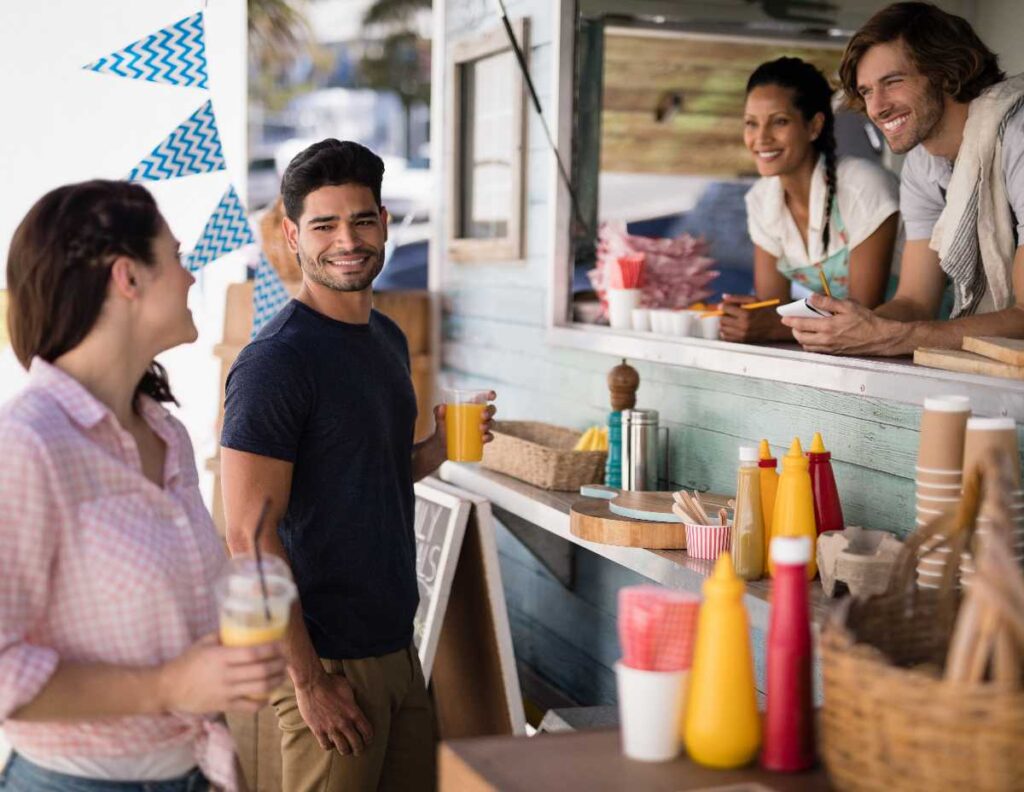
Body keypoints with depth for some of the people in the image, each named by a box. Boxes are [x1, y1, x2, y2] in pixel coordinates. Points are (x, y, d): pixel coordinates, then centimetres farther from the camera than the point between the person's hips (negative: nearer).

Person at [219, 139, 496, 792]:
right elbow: (248, 537, -18)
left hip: (397, 643, 8)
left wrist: (434, 451, 1)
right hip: (329, 660, -8)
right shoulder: (275, 363, -16)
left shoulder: (388, 339, 10)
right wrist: (308, 678, -18)